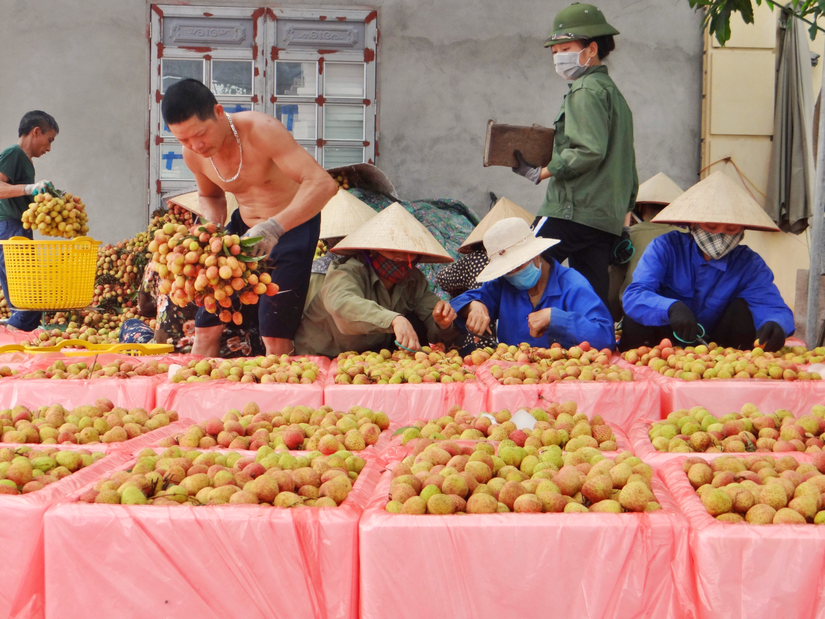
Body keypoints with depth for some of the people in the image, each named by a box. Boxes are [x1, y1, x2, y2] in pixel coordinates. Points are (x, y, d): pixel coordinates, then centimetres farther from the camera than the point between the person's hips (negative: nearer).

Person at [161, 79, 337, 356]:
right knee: (206, 326, 0)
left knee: (276, 338, -12)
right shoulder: (192, 153, -9)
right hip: (244, 226, 6)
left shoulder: (262, 131, -28)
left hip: (294, 223, -6)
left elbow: (323, 183, -37)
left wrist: (276, 226, -50)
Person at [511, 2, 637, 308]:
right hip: (609, 218, 10)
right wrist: (625, 205, 25)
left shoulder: (586, 90, -7)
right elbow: (626, 160, 23)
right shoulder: (612, 91, 22)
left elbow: (590, 151, -20)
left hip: (574, 210, -10)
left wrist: (541, 173, -13)